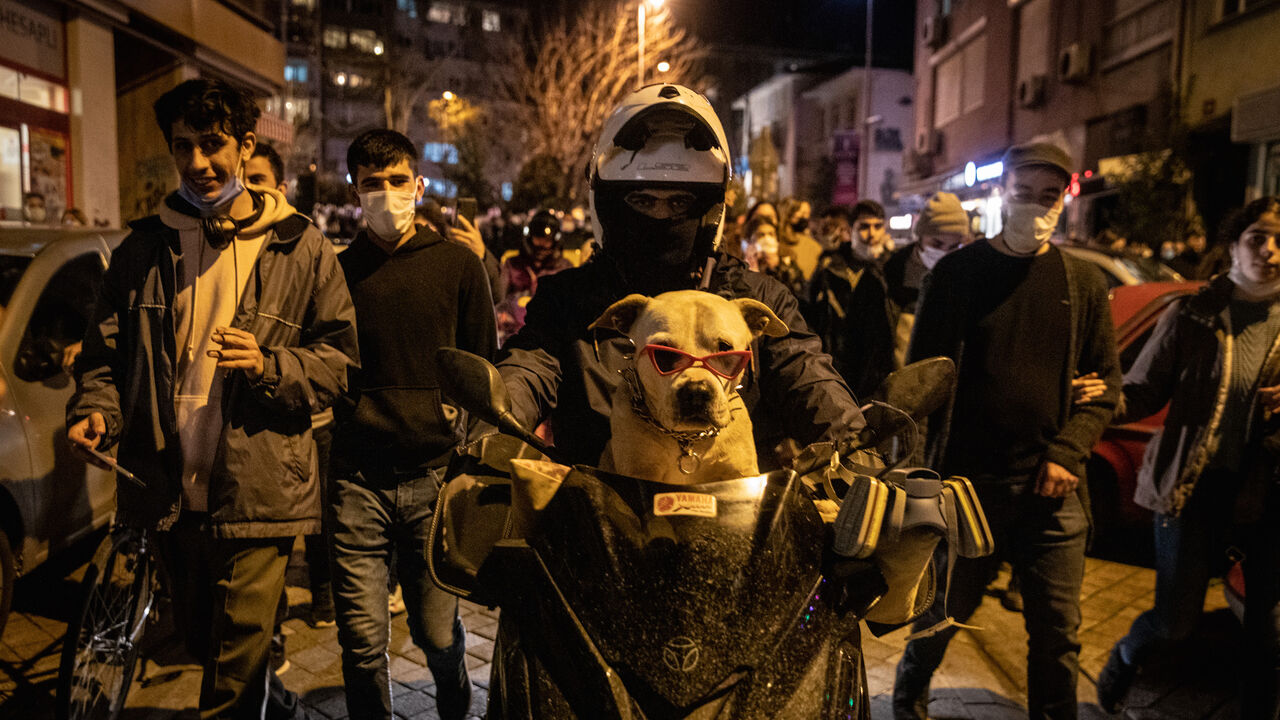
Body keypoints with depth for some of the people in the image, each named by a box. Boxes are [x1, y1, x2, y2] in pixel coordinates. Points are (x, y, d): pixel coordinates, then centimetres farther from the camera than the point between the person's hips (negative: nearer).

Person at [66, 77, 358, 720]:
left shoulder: (299, 248, -1)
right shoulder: (144, 247, 9)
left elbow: (340, 358, -1)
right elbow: (105, 348, 15)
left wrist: (268, 366, -18)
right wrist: (94, 410, -5)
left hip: (258, 491, -4)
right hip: (168, 491, 5)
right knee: (197, 636, 23)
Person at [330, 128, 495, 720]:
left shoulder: (458, 264, 4)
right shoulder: (338, 272, 8)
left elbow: (483, 365, 10)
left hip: (434, 475, -1)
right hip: (355, 478, 1)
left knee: (438, 632, 9)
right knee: (362, 640, 4)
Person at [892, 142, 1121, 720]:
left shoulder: (1083, 282, 8)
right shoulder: (957, 272, 1)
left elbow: (1105, 381, 10)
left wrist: (1068, 453, -5)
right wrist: (920, 468, -9)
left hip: (1052, 485, 2)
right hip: (967, 479, -2)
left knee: (1058, 631, 5)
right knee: (944, 610, 12)